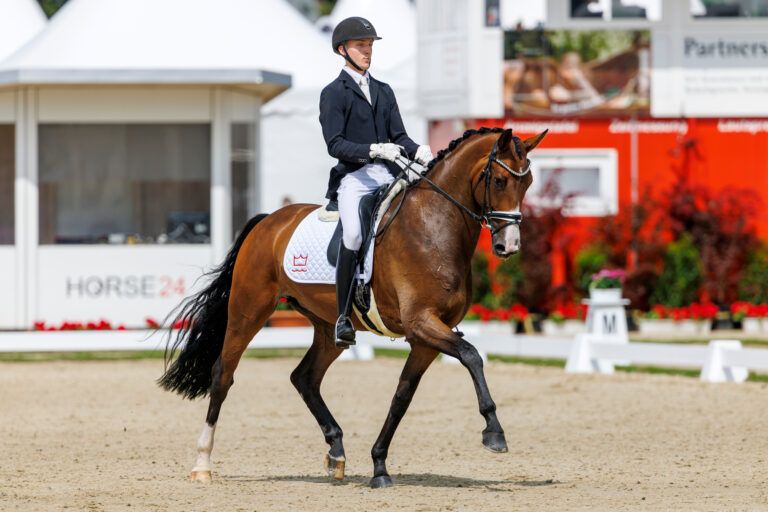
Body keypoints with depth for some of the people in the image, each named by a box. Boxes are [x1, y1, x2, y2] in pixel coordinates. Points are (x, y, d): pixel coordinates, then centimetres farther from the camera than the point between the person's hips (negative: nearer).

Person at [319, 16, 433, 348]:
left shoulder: (383, 91, 22)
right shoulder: (333, 93, 5)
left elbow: (398, 135, 14)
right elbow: (335, 144, -6)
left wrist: (418, 152, -8)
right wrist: (373, 150, -21)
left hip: (389, 175, 5)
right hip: (353, 176, -5)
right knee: (353, 235, -30)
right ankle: (343, 317, -24)